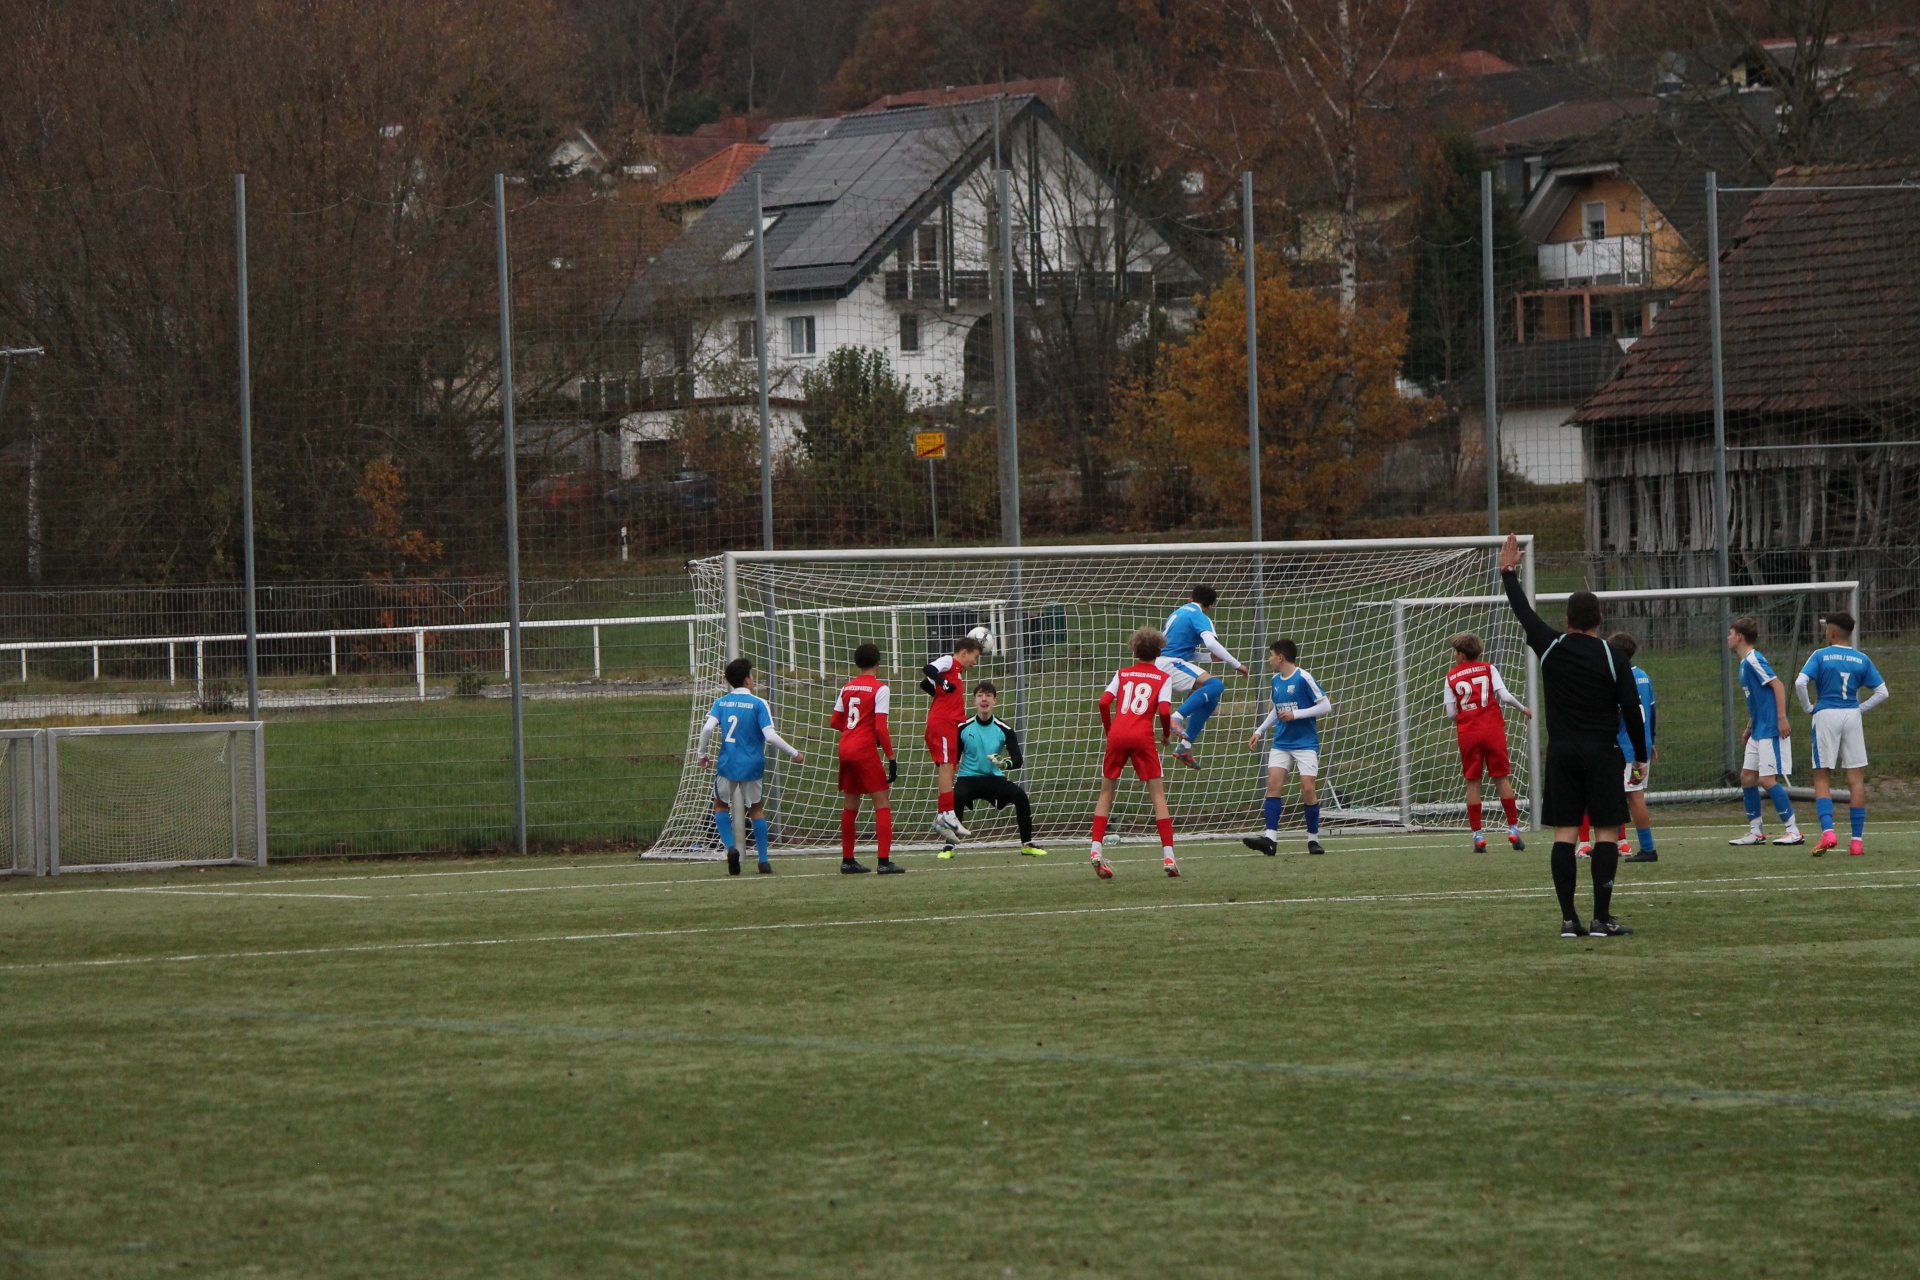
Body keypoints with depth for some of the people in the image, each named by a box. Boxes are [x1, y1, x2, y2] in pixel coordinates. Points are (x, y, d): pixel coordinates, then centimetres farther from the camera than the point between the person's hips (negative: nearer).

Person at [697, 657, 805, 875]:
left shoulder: (721, 702, 1)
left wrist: (702, 754, 4)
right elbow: (770, 735, -15)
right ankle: (763, 862, 12)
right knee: (756, 809, 16)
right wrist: (794, 753, -3)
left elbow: (707, 728, -11)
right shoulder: (758, 704, -6)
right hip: (752, 766, -1)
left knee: (721, 805, 20)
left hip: (727, 765, 1)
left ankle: (731, 847, -3)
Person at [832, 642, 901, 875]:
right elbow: (881, 727, -15)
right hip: (866, 751, -7)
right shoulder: (880, 689, -8)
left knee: (850, 806, 15)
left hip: (845, 750, 7)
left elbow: (836, 722, 14)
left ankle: (847, 861, 18)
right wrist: (891, 757, -12)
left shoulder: (848, 688, 11)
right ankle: (884, 862, -12)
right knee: (883, 804, -4)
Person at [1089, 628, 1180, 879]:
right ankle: (1168, 856, -5)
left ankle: (1097, 850, 0)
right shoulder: (1163, 678, 10)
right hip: (1142, 736, -2)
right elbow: (1164, 710, -5)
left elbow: (1104, 702, 4)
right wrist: (1167, 734, 12)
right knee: (1158, 793, 3)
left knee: (1106, 791, 13)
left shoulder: (1122, 674, 17)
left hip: (1117, 735, 2)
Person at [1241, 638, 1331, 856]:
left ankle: (1313, 839, 6)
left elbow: (1325, 705, -12)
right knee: (1273, 783, -10)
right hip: (1281, 743, 6)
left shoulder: (1303, 679, -11)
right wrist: (1259, 732, 20)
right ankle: (1271, 839, -16)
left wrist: (1295, 714, -17)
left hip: (1305, 743, -6)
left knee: (1308, 788, -8)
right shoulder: (1276, 680, 9)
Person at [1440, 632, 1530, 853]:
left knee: (1473, 781, 5)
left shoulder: (1451, 678, 3)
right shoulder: (1488, 669, 2)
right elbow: (1504, 695, -7)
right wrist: (1522, 708, 10)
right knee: (1502, 777, 7)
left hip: (1467, 733, 0)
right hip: (1493, 729, 0)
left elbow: (1451, 713, 0)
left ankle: (1478, 834, 2)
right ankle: (1513, 828, 5)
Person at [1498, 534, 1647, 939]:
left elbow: (1524, 612, 14)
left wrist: (1509, 574, 28)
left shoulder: (1551, 647, 0)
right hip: (1602, 752, -2)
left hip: (1561, 752, 2)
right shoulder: (1612, 659, -5)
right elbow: (1632, 710, -4)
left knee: (1564, 833, 2)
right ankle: (1602, 918, -7)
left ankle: (1568, 919, -2)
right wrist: (1641, 756, 5)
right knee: (1606, 832, -1)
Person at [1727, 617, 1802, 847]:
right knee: (1747, 777, 10)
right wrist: (1749, 728, 24)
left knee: (1767, 780, -11)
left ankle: (1794, 831, -7)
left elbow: (1778, 685, -20)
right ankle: (1756, 832, 16)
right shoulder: (1745, 663, 16)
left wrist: (1782, 718, -24)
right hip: (1758, 731, 10)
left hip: (1771, 730, -10)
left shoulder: (1754, 660, -13)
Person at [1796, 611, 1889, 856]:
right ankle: (1857, 840, 3)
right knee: (1856, 778, 5)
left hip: (1826, 716, -2)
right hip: (1852, 716, 2)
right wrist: (1861, 708, 11)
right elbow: (1882, 692, 4)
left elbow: (1800, 682, -16)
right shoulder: (1862, 660, 5)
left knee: (1822, 778, 5)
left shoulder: (1820, 656, -3)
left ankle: (1827, 831, -14)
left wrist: (1808, 707, -2)